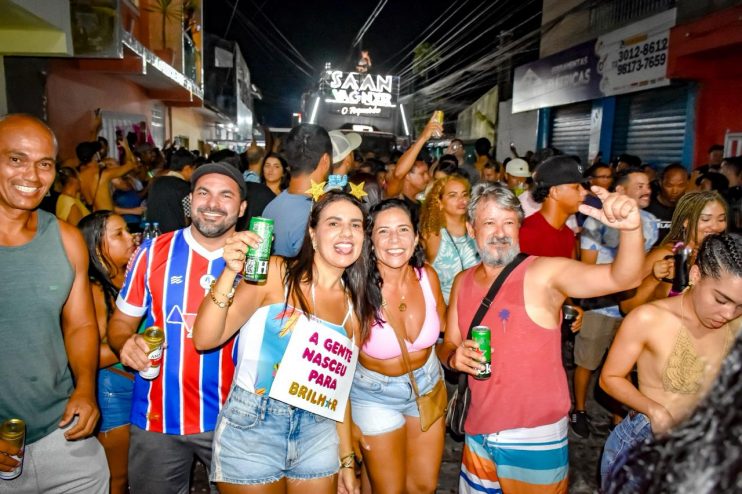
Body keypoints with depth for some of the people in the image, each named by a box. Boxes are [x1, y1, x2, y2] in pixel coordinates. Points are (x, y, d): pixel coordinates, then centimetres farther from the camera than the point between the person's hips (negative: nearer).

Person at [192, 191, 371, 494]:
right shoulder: (275, 273, -10)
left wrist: (347, 461, 12)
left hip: (317, 437, 4)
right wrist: (230, 273, -29)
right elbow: (204, 339, -16)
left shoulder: (355, 306, 3)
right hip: (250, 428, -4)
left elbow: (340, 388, 10)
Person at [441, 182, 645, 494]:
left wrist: (631, 228, -47)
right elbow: (449, 345, 10)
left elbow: (622, 278, -29)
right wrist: (454, 357, -13)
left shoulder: (544, 273, -16)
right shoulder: (463, 283, 0)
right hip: (479, 431, 5)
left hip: (537, 436, -4)